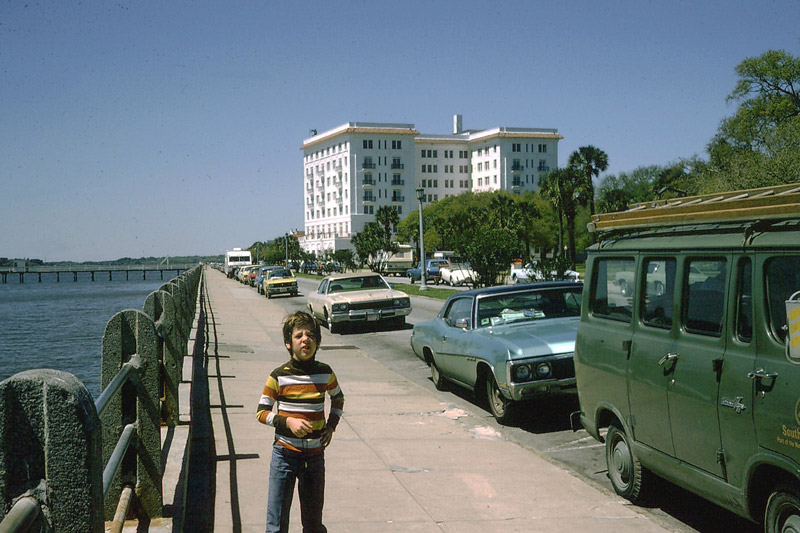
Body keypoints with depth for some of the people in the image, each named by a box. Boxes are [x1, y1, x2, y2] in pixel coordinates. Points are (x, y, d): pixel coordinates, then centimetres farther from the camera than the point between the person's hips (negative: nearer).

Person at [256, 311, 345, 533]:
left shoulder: (325, 373, 0)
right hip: (285, 454, -2)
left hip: (315, 455, 3)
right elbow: (261, 412, -3)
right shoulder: (279, 376, -9)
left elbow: (338, 398, 20)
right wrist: (288, 422, -18)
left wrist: (331, 426, 6)